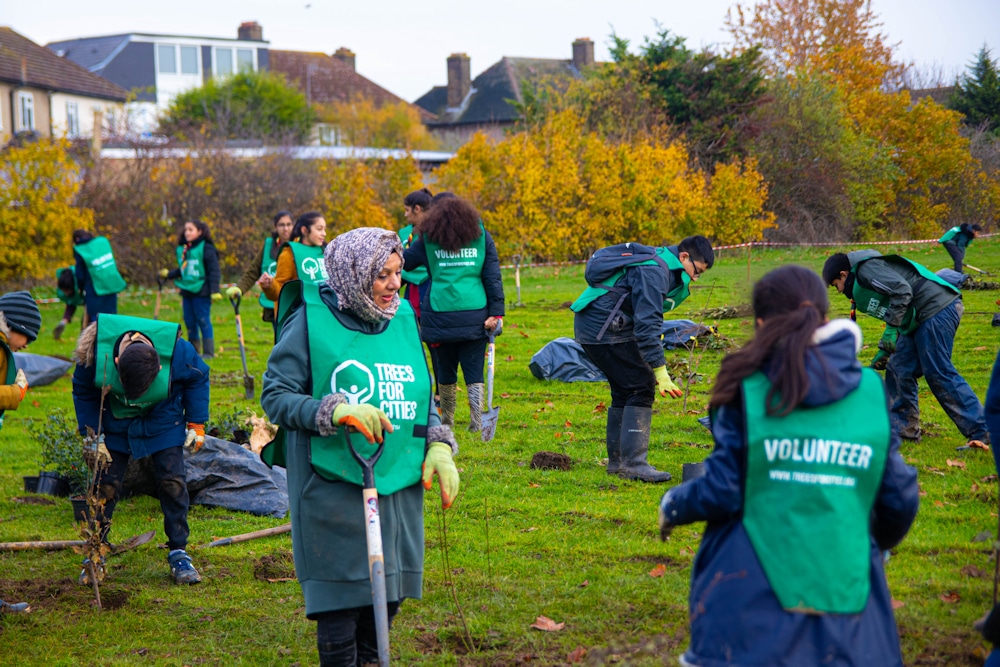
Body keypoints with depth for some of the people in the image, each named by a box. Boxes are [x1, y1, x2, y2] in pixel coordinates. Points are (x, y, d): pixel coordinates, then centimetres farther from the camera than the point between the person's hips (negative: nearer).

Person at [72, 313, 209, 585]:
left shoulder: (178, 352, -32)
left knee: (173, 483, -8)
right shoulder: (95, 352, -30)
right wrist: (91, 434, -8)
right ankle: (95, 556, 8)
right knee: (105, 486, -4)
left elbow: (198, 379, -7)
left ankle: (178, 553, 3)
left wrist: (196, 424, -5)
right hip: (115, 425, 0)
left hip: (163, 424, 0)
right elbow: (83, 392, -8)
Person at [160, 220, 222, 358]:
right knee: (189, 321, 11)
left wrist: (215, 290, -15)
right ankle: (193, 350, 22)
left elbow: (214, 271, -10)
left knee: (203, 321, -3)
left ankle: (208, 351, 4)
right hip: (187, 291, 7)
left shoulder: (206, 248, -9)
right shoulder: (182, 249, 11)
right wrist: (168, 274, 6)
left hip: (201, 291, -7)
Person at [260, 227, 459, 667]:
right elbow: (275, 395, -8)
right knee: (341, 605, -1)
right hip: (333, 491, -5)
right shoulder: (312, 320, -8)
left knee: (388, 597, 14)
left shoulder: (402, 317, 8)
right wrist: (337, 412, -23)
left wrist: (439, 446, 4)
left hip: (399, 487, 6)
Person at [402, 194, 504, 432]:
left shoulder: (428, 238, 4)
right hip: (474, 314, 0)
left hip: (440, 315, 0)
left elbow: (401, 263, 12)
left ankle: (447, 418, 24)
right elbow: (493, 276, 0)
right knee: (474, 369, 2)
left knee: (445, 367, 14)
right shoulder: (479, 233, 6)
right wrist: (496, 313, -1)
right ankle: (477, 421, -6)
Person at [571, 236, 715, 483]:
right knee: (641, 388, -10)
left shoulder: (659, 264, 17)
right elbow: (647, 323, -24)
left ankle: (616, 460, 22)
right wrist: (660, 370, -26)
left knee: (625, 390, 16)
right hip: (605, 329, -11)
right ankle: (633, 463, -12)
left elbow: (644, 316, 23)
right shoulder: (654, 271, -17)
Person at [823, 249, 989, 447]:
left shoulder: (867, 269, -8)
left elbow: (902, 291, -22)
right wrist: (884, 350, 25)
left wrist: (892, 327, -18)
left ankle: (980, 433, -10)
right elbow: (894, 317, 28)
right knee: (899, 370, 11)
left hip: (937, 311, -11)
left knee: (939, 375, -11)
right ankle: (903, 428, 18)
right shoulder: (863, 275, 24)